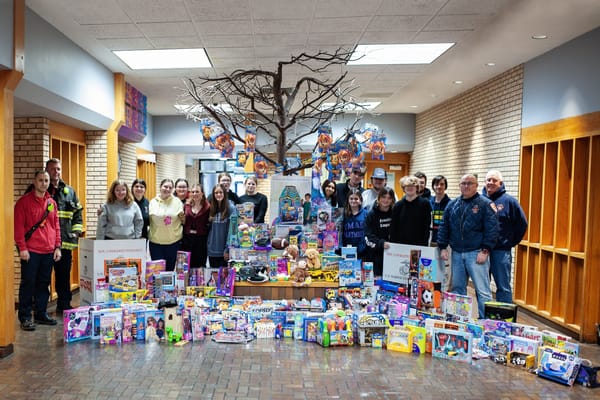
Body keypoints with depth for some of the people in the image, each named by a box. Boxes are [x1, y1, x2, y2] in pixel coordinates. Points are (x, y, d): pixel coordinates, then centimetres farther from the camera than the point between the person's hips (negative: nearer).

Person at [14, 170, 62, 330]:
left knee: (44, 283, 11)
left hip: (48, 251, 5)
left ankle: (41, 314, 21)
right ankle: (25, 317, 8)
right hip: (30, 251, -5)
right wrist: (22, 248, -12)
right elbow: (18, 226, -6)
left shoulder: (52, 203, 12)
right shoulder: (24, 201, -3)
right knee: (28, 283, 0)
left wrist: (57, 247, 8)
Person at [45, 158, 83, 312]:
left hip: (65, 241, 3)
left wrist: (76, 231, 6)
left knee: (64, 275, 11)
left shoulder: (69, 191, 13)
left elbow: (78, 212, 17)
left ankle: (64, 304, 22)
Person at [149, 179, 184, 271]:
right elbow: (148, 220, 10)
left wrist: (182, 216, -11)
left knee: (170, 268, 10)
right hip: (155, 241, 0)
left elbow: (184, 220, 7)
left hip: (173, 241, 0)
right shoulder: (152, 202, 4)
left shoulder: (177, 201, 2)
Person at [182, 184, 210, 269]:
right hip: (187, 239, 3)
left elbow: (208, 225, -6)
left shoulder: (207, 207, -5)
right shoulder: (187, 206, 7)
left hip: (201, 240, -3)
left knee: (200, 266, 5)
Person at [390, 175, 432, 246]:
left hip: (419, 245, -2)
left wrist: (425, 244, -10)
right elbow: (393, 229, 6)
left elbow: (427, 227, -4)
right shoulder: (398, 205, 5)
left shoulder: (425, 204, -1)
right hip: (401, 244, 2)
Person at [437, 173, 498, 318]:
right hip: (457, 253, 5)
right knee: (457, 288, 12)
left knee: (482, 290, -4)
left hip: (476, 253, -5)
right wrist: (442, 247, 6)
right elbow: (444, 227, 13)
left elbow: (491, 229, -8)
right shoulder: (452, 204, 12)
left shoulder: (485, 204, -2)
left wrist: (485, 250, -13)